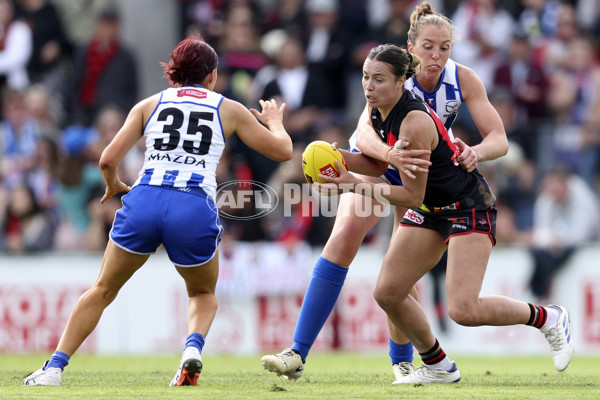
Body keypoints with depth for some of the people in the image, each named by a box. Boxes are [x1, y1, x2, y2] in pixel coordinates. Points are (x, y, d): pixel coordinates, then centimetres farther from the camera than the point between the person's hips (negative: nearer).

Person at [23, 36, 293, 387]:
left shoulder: (150, 104, 18)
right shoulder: (229, 109, 17)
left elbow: (108, 160, 9)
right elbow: (282, 150, 22)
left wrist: (113, 185, 31)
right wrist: (275, 121, 43)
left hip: (144, 202, 1)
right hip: (196, 209, -1)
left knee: (103, 290, 19)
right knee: (204, 294, 25)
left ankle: (54, 368, 9)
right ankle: (193, 348, -5)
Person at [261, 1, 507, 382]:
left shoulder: (463, 79, -22)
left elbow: (499, 139, -24)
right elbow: (364, 132, -43)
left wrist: (475, 152, -48)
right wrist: (391, 155, -65)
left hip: (426, 171, 2)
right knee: (346, 233, -25)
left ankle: (401, 359, 18)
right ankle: (298, 354, -28)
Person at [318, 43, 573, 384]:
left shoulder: (414, 123, -29)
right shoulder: (378, 109, -4)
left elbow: (412, 195, -25)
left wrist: (357, 186, -27)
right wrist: (343, 161, -11)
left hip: (469, 207, -9)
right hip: (431, 209, 9)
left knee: (464, 310, -19)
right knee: (387, 292, -1)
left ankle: (548, 318, 6)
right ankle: (438, 367, 18)